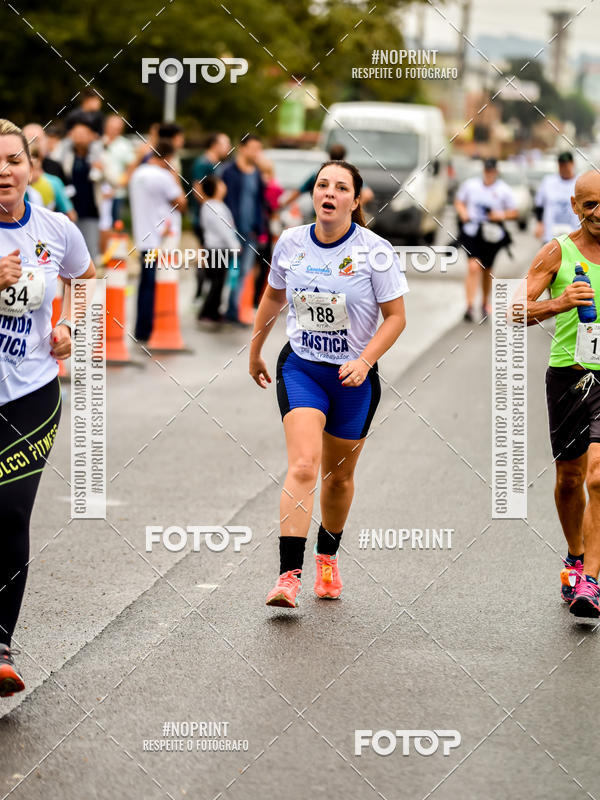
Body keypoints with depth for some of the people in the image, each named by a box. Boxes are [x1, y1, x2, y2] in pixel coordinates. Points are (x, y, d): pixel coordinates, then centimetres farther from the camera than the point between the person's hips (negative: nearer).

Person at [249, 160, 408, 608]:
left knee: (339, 475, 13)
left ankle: (328, 555, 39)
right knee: (303, 466, -18)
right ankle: (289, 575, -23)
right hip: (301, 368, 0)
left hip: (354, 375, 0)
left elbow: (395, 317, -7)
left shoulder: (375, 251, -11)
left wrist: (365, 361, -20)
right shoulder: (291, 243, -3)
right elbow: (273, 296, 15)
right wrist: (255, 350, 24)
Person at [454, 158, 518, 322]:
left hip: (492, 233, 1)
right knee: (473, 267, -16)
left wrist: (501, 215, -15)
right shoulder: (470, 184, 3)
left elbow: (514, 212, 4)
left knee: (486, 270, 12)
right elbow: (459, 201, 16)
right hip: (472, 231, -1)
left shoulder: (503, 190, 0)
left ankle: (485, 304, 33)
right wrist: (463, 213, -5)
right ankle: (470, 306, -18)